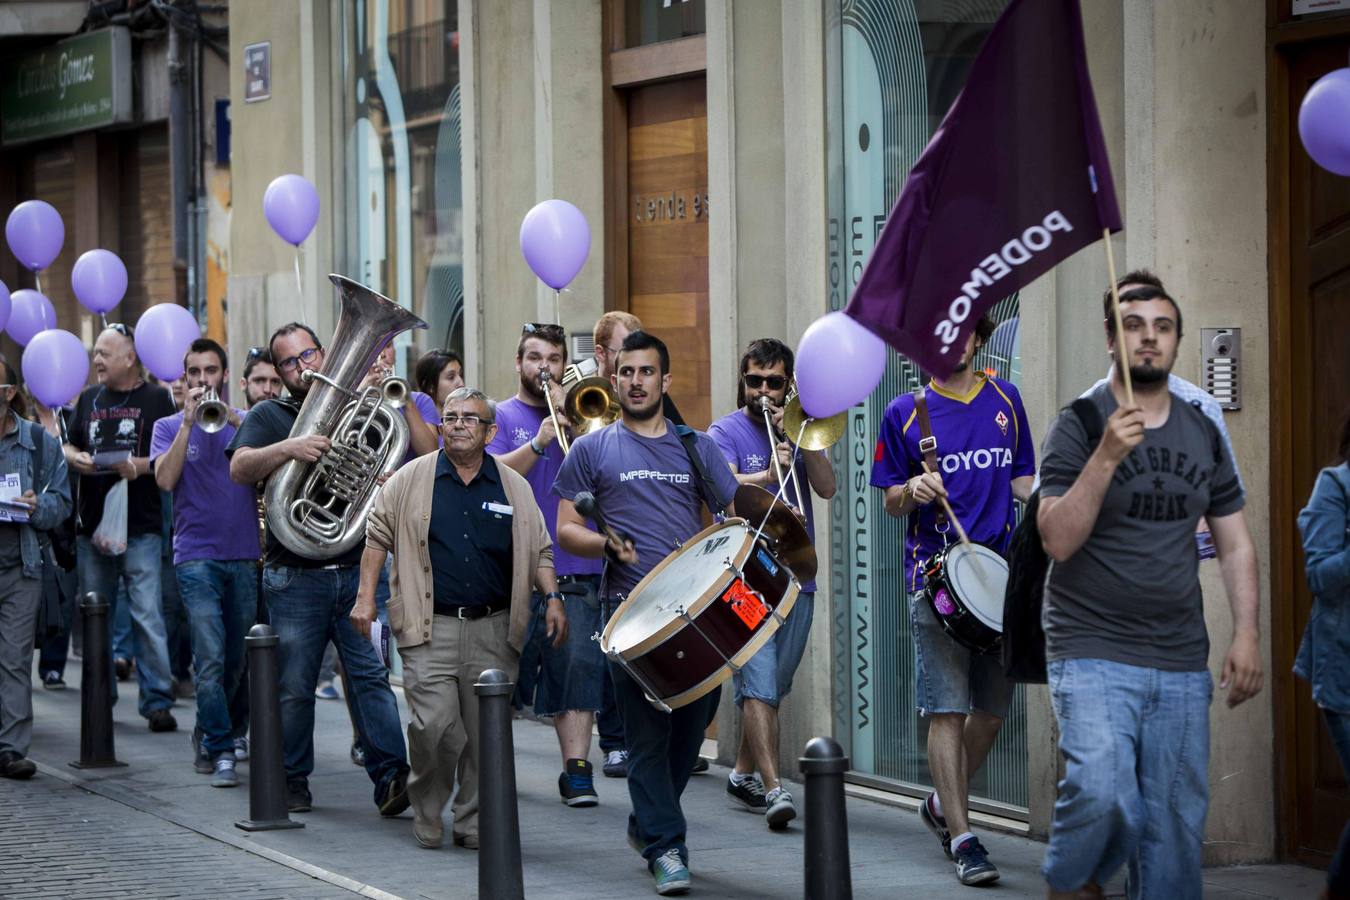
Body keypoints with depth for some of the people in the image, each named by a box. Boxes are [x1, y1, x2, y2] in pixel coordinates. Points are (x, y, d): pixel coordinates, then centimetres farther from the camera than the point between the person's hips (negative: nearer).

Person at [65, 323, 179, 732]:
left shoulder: (157, 399, 0)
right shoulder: (89, 399, 16)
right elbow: (70, 446, 20)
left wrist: (143, 465, -19)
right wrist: (75, 459, -2)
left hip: (141, 527, -5)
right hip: (93, 525, 5)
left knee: (147, 615, -9)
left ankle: (157, 701, -7)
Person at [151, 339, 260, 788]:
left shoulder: (245, 422, 11)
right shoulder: (169, 427, 8)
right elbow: (165, 478, -10)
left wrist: (235, 420, -15)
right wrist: (189, 421, -12)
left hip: (245, 554, 3)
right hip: (196, 556, -2)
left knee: (236, 660, 9)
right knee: (211, 658, -13)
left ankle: (207, 734, 29)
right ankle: (221, 751, -11)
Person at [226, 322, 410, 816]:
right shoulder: (269, 417, 9)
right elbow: (240, 468, -10)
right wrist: (290, 447, -25)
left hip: (358, 571, 1)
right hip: (296, 577, -1)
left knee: (371, 674, -8)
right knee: (293, 687, 4)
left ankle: (391, 776, -14)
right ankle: (292, 781, 15)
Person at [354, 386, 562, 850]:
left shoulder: (514, 488, 10)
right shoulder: (411, 479, 5)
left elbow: (539, 551, 14)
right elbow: (378, 537, 8)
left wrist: (552, 598, 0)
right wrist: (365, 597, 1)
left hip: (493, 630, 2)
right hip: (430, 627, -2)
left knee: (486, 731, 1)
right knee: (433, 726, -12)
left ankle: (474, 822, 12)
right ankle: (427, 816, 9)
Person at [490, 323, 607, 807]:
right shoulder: (500, 416, 9)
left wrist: (571, 421, -9)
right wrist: (539, 441, -20)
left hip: (575, 572, 1)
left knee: (579, 663, -9)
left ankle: (577, 770, -8)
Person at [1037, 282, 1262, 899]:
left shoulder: (1203, 433, 12)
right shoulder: (1079, 427, -2)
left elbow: (1234, 543, 16)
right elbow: (1058, 541, -12)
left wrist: (1246, 634, 5)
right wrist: (1106, 457, -21)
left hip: (1182, 663, 5)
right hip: (1094, 656, -4)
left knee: (1176, 823, 4)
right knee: (1103, 798, -22)